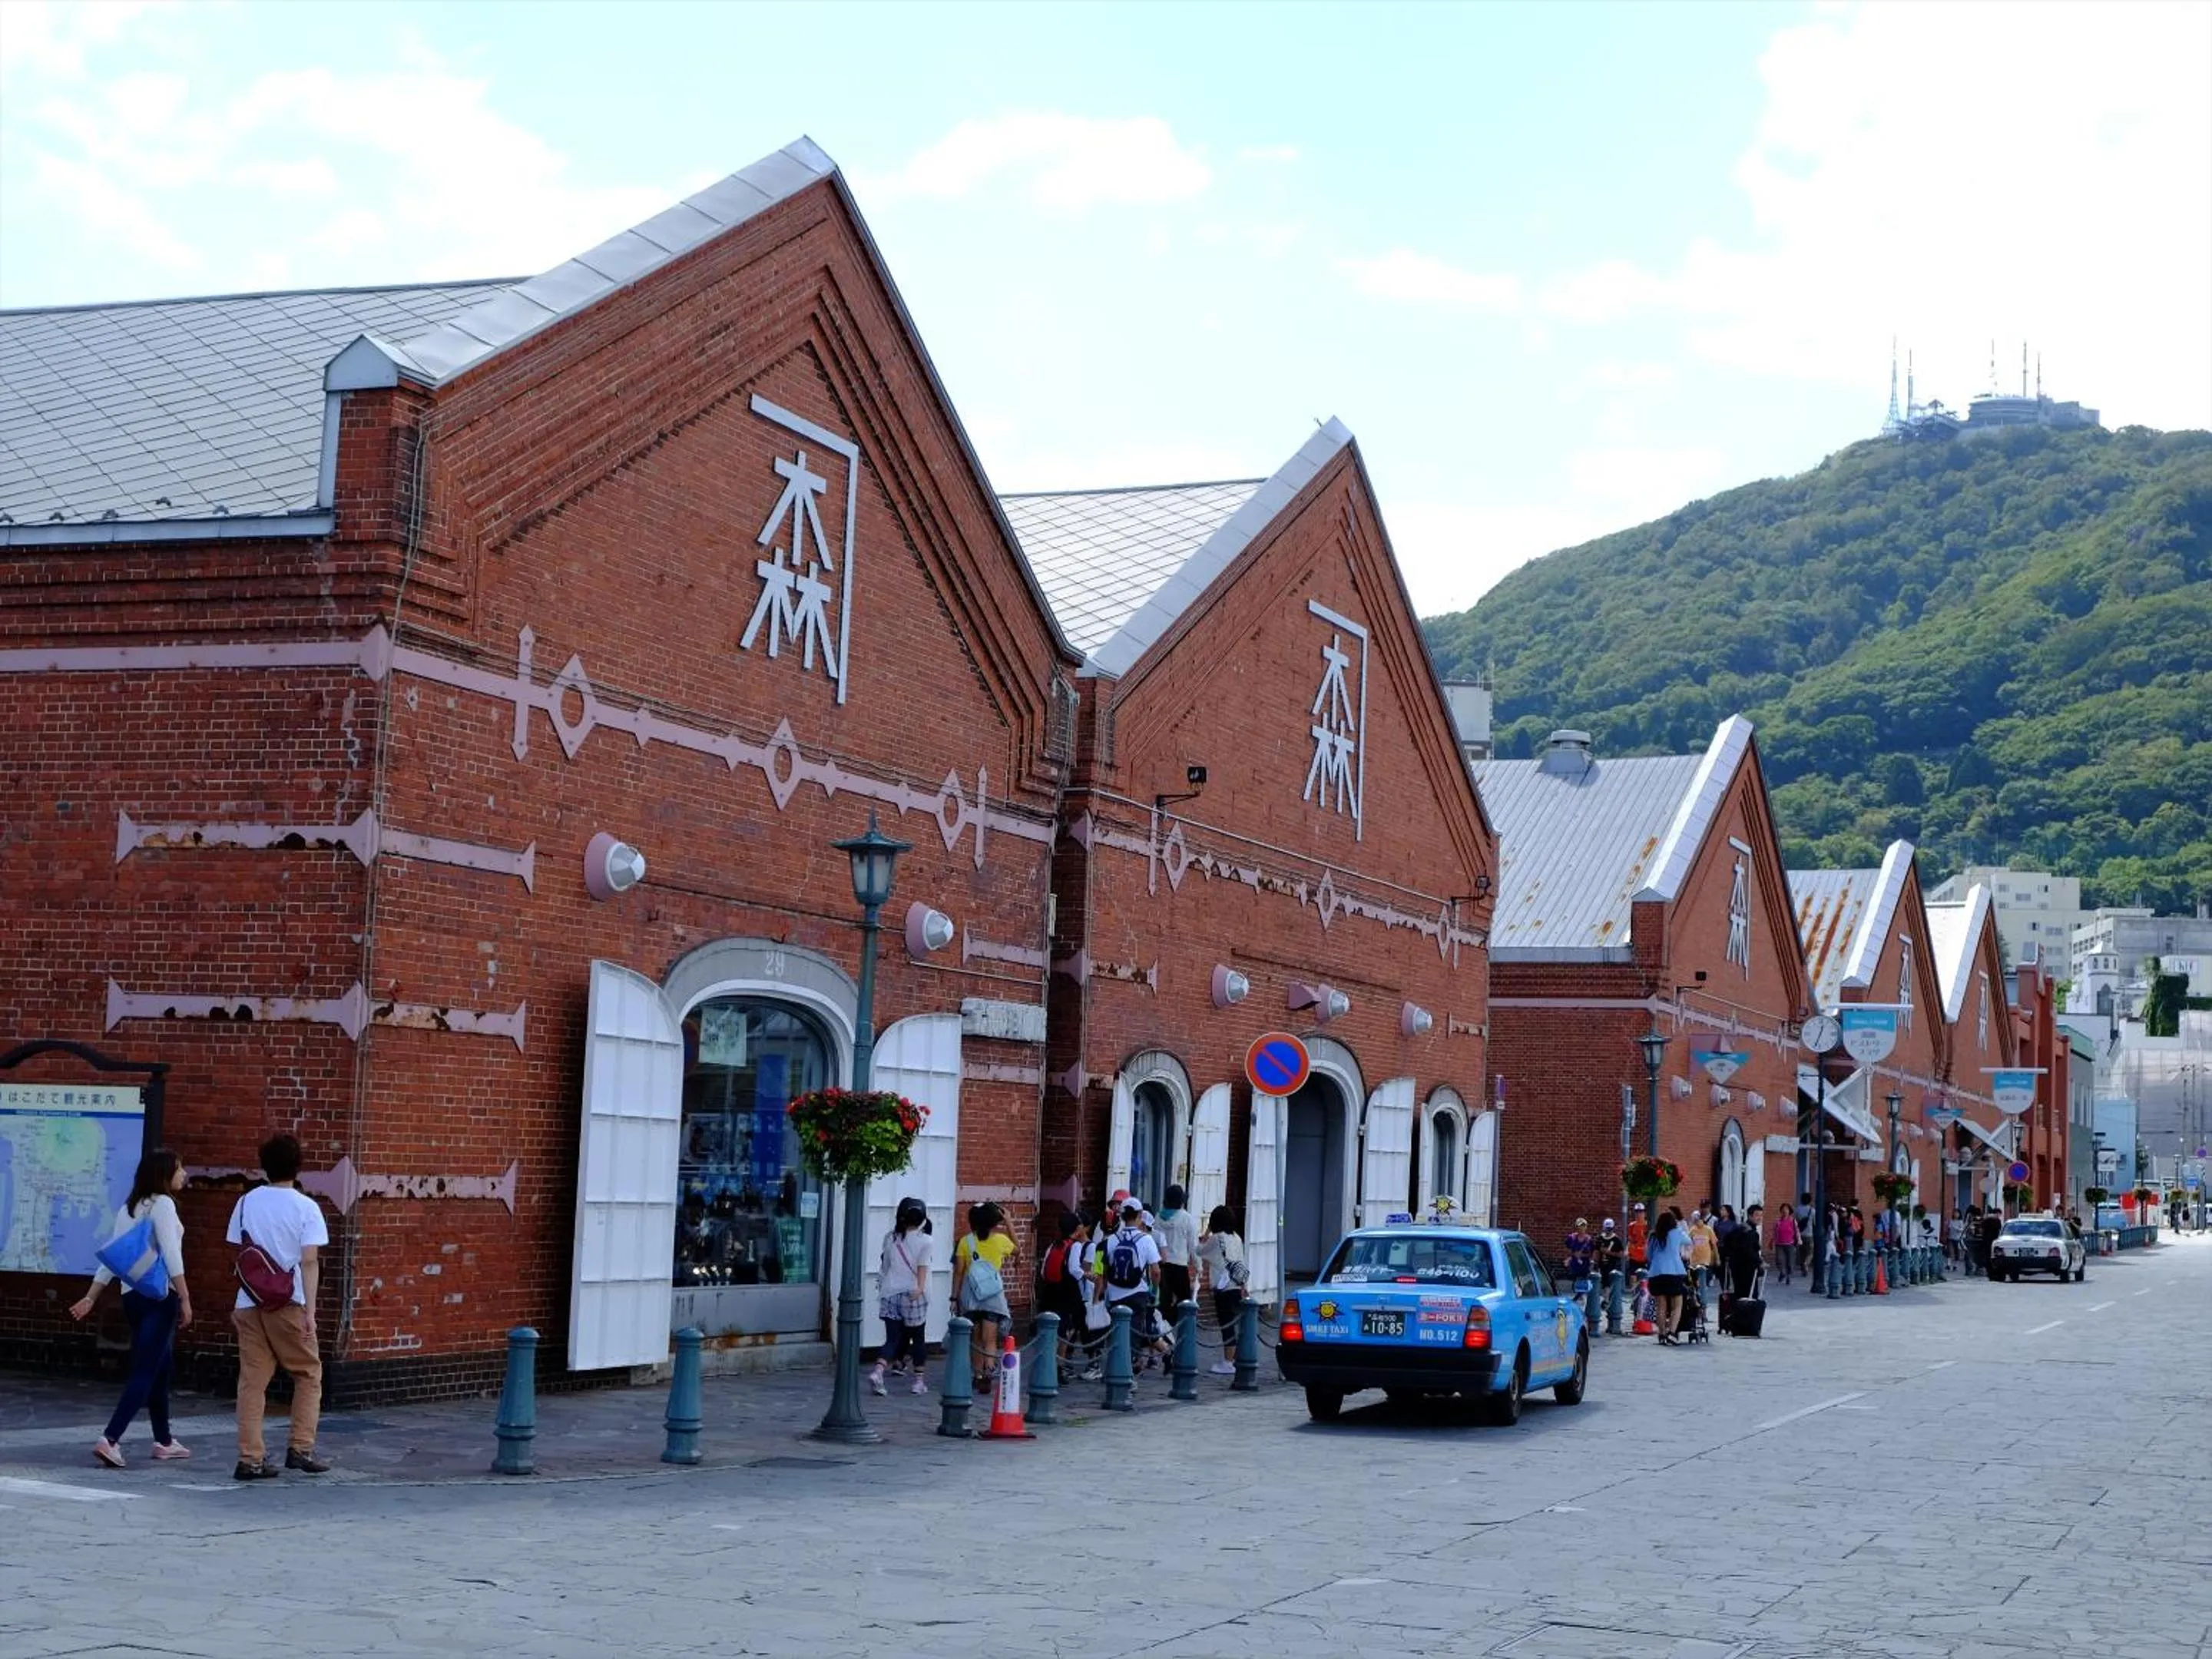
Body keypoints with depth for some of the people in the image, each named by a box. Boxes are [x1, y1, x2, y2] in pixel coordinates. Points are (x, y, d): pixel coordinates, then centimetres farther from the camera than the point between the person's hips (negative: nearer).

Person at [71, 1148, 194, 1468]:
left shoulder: (129, 1208, 14)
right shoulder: (162, 1204, -9)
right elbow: (171, 1256, -16)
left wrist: (90, 1298, 12)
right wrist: (185, 1299, -16)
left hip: (133, 1295, 8)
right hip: (159, 1296, -8)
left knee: (161, 1369, 18)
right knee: (145, 1371, -10)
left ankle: (163, 1441, 24)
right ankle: (110, 1439, -21)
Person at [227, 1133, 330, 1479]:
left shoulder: (247, 1203, 6)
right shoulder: (306, 1207, -5)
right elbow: (309, 1261, -11)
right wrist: (310, 1310, -12)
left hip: (250, 1303, 3)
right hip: (289, 1303, -3)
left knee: (252, 1380, 5)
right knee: (308, 1374, 12)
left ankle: (250, 1459, 2)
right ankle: (301, 1448, 8)